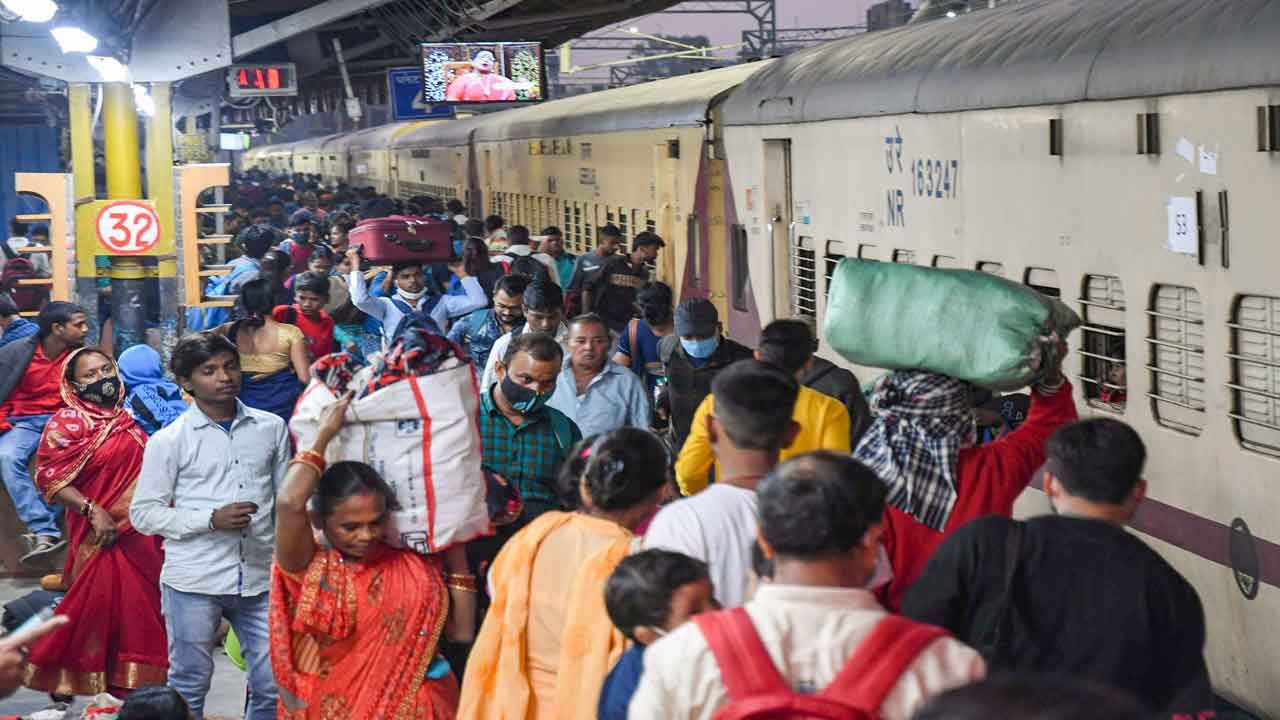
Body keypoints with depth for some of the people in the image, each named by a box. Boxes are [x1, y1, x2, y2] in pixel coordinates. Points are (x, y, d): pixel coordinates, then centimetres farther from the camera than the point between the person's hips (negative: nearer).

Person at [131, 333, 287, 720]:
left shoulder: (271, 427, 6)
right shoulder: (169, 440, -3)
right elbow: (143, 513, -4)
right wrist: (212, 519, -15)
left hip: (260, 579, 3)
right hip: (194, 583, -3)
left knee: (274, 686, 5)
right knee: (189, 688, 7)